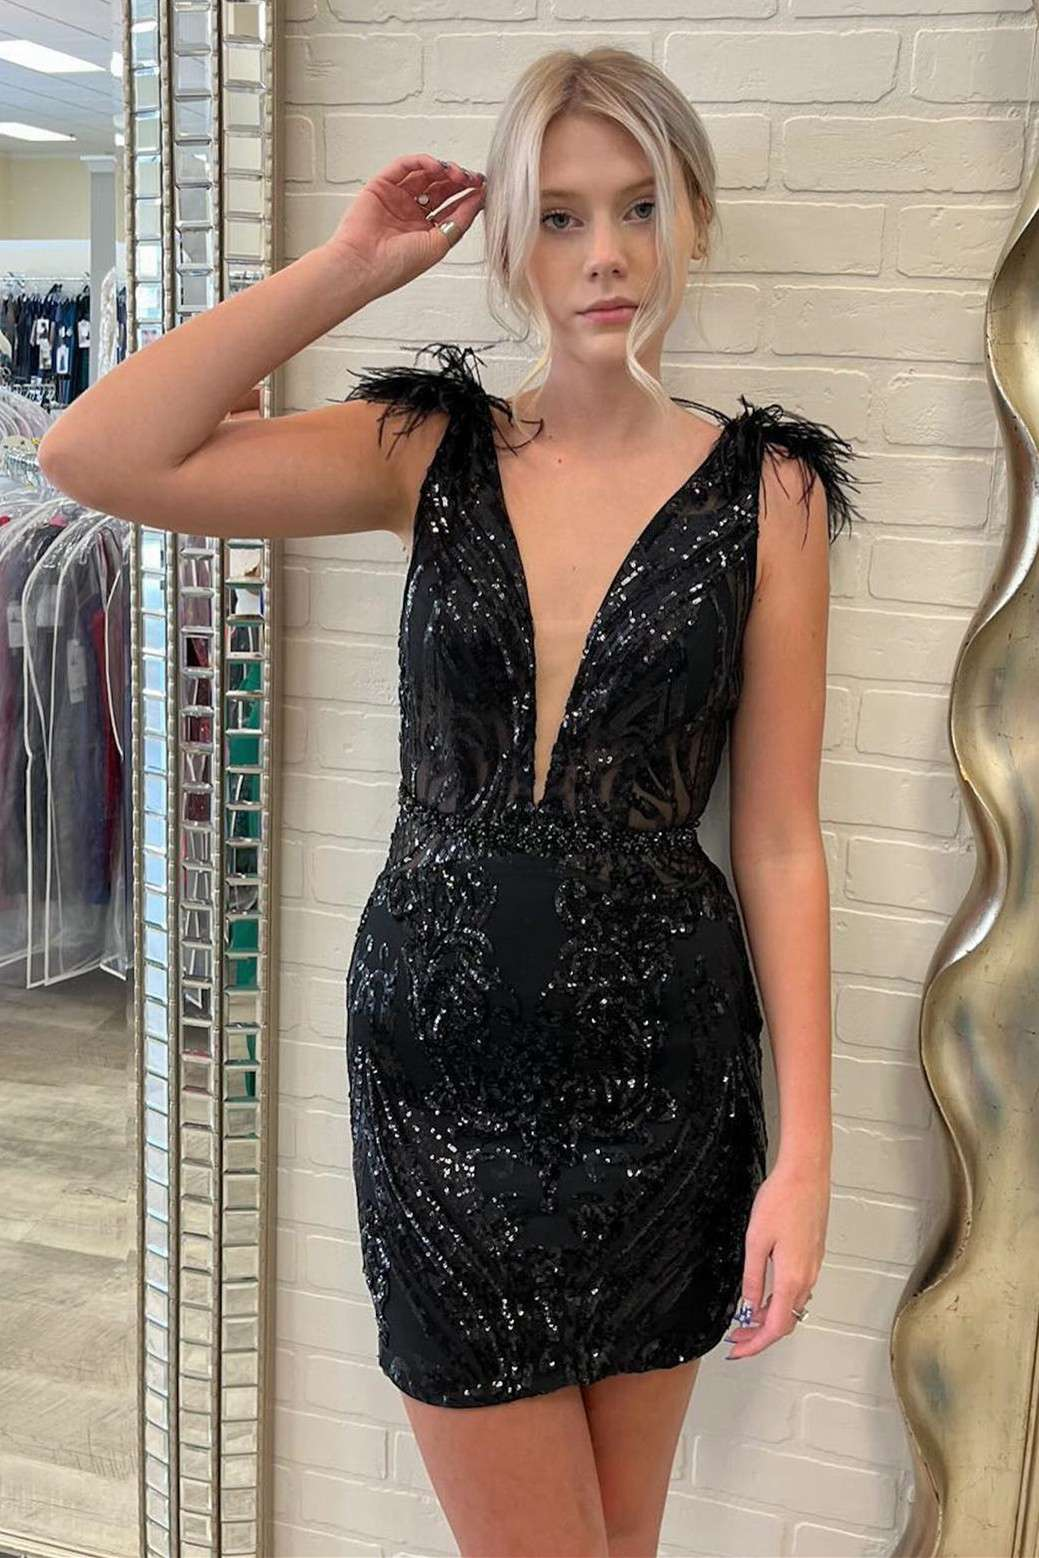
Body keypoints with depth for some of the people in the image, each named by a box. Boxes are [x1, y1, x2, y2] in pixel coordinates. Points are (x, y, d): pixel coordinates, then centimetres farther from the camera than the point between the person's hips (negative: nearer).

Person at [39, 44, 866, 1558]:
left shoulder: (767, 489, -3)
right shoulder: (431, 449, 0)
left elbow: (779, 839, -4)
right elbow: (97, 456, -11)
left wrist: (804, 1152, -6)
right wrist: (346, 267, -8)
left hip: (658, 1055, 0)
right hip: (439, 1052, 1)